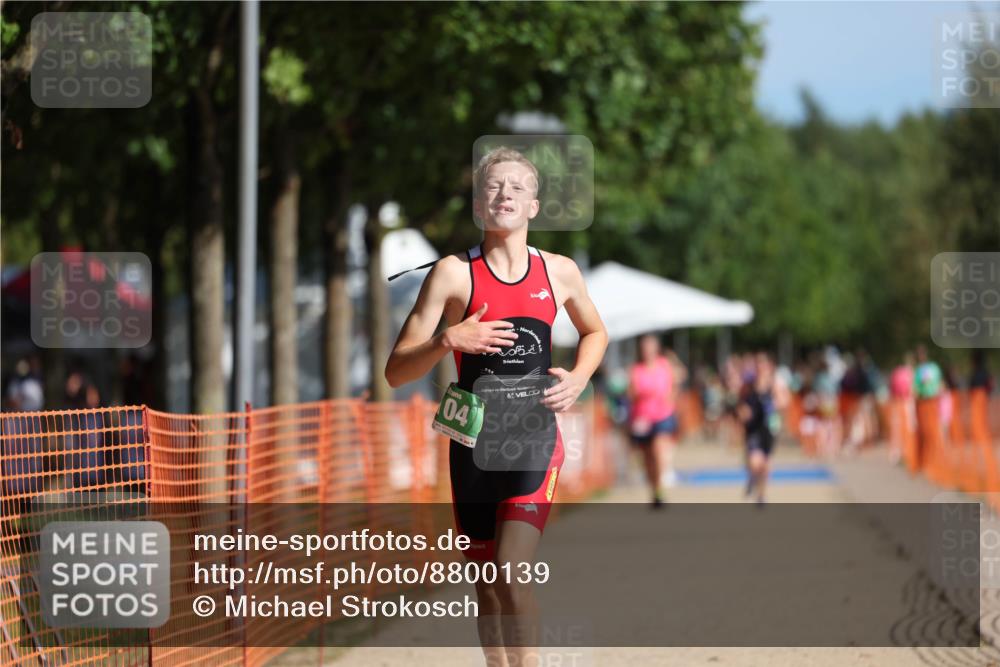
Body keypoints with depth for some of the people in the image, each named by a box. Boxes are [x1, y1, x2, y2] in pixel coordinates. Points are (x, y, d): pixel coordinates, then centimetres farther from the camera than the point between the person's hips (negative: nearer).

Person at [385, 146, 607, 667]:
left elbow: (595, 332, 26)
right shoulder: (454, 273, -3)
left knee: (512, 574, -19)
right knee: (487, 586, 8)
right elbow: (396, 371, -5)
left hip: (535, 442, 0)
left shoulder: (560, 272, 4)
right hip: (474, 443, 0)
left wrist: (578, 378, 6)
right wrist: (448, 341, -23)